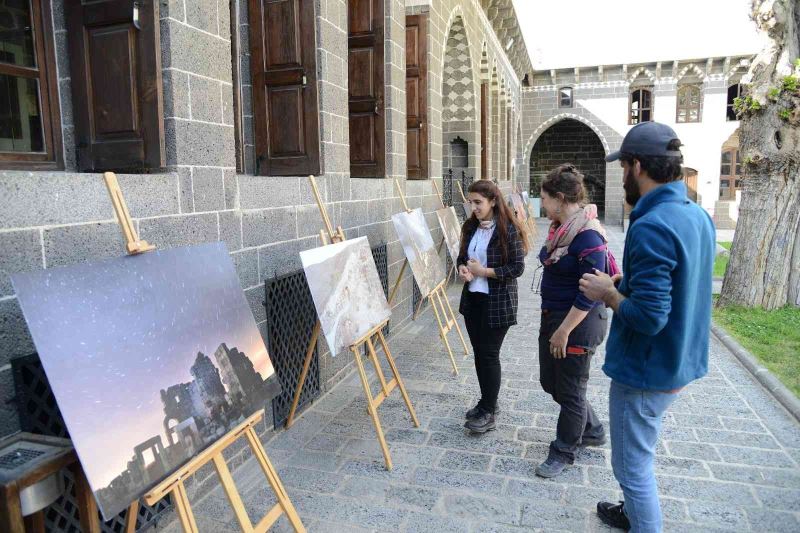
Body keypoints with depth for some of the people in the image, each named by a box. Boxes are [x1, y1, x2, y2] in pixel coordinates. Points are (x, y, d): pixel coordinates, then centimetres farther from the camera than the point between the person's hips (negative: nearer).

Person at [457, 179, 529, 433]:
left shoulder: (508, 230, -13)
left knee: (489, 354, -1)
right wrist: (462, 269, -7)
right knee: (478, 351, 13)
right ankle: (487, 402, 30)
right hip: (472, 298, 7)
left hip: (498, 301, -6)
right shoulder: (470, 227, 6)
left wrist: (484, 271, -18)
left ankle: (488, 412, 13)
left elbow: (517, 268, -15)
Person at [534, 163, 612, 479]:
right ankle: (592, 431, 41)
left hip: (578, 323, -10)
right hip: (552, 316, 10)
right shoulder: (560, 228, 6)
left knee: (569, 391, 8)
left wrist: (563, 331, -20)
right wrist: (551, 322, 17)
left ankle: (564, 452, 28)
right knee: (550, 382, 20)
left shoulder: (588, 236, -23)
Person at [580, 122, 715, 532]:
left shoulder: (651, 227, -26)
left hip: (646, 372, -10)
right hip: (680, 363, 10)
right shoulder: (698, 215, 3)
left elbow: (648, 318, -30)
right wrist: (627, 283, 9)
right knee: (640, 455, 28)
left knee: (633, 466, 9)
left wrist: (607, 293, -14)